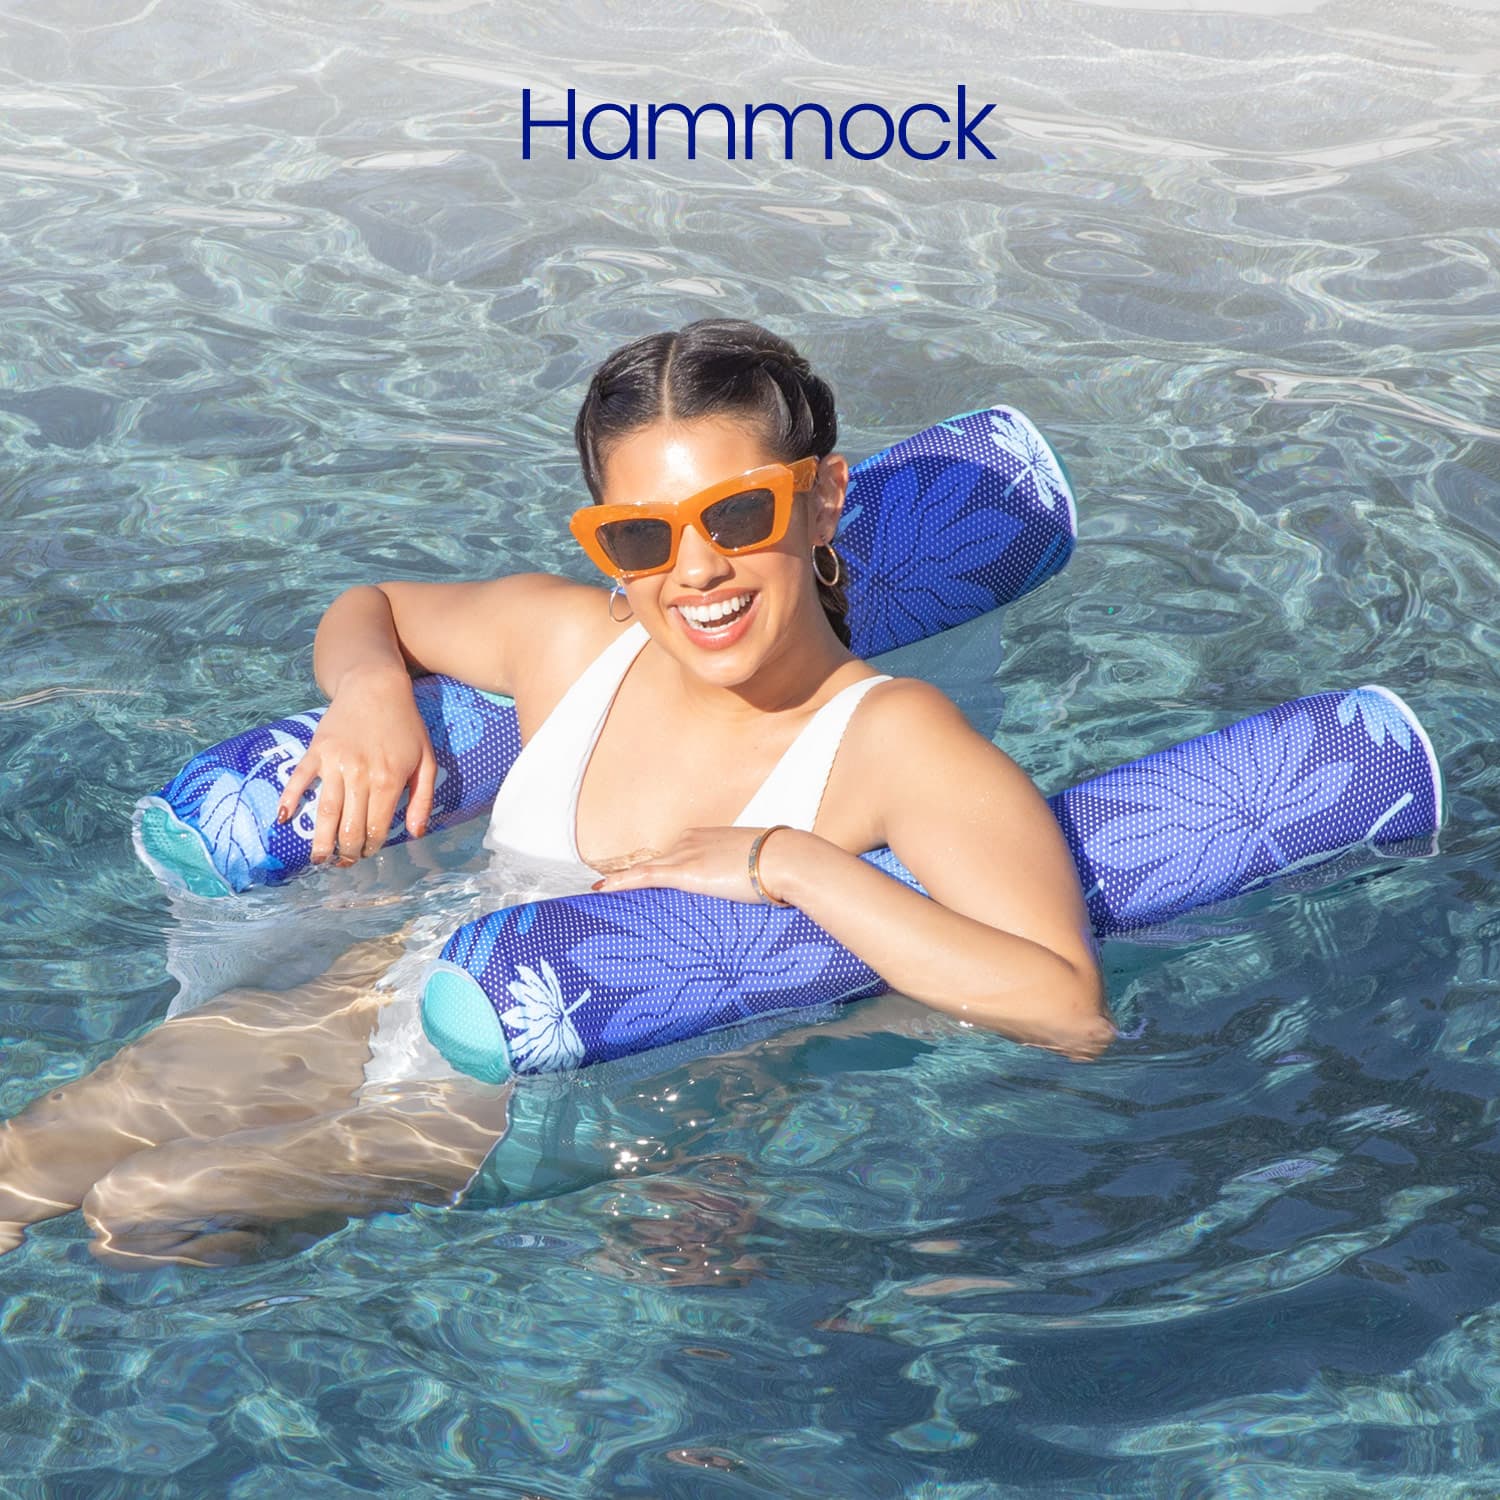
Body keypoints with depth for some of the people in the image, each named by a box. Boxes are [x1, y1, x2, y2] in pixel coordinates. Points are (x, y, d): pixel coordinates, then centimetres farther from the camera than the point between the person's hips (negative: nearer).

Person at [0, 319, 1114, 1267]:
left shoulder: (895, 743, -14)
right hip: (385, 998, 5)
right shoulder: (569, 639, 2)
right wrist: (372, 689, -1)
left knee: (142, 1214, -18)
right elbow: (371, 609, 24)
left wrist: (793, 863, -28)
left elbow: (1072, 1016, -27)